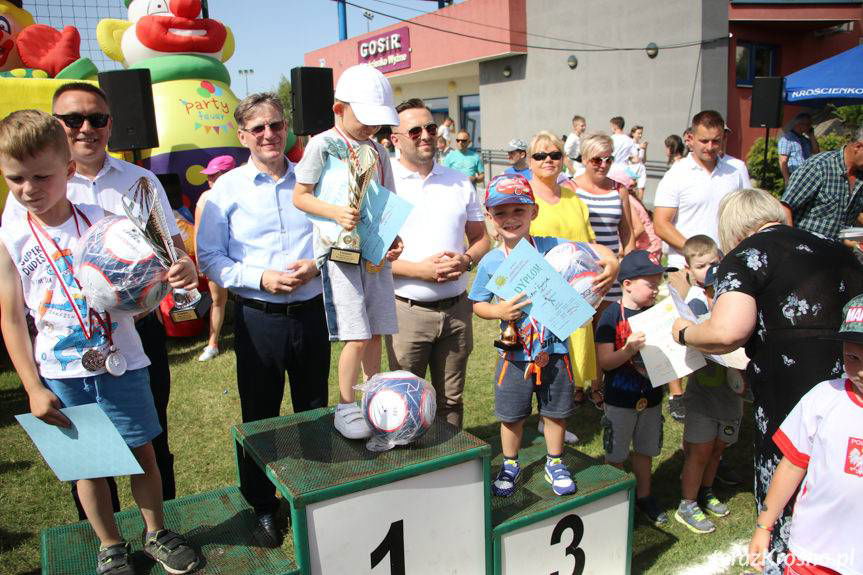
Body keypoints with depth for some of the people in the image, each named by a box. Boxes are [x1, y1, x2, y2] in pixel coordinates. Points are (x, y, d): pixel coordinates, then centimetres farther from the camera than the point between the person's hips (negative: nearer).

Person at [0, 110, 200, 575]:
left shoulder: (103, 220, -7)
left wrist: (178, 273, -24)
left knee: (141, 450, 11)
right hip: (61, 374, 1)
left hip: (121, 362, 0)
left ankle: (156, 533, 32)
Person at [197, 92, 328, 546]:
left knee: (314, 411, 16)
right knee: (259, 415, 12)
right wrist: (261, 278, -16)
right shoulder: (227, 188, -2)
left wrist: (316, 265, -11)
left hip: (310, 313, 2)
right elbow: (209, 258, -2)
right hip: (257, 318, -2)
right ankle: (262, 503, 31)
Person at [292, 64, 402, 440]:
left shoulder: (378, 151, 12)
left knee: (376, 332, 11)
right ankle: (345, 407, 10)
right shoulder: (322, 144, -5)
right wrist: (336, 213, -22)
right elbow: (300, 196, -6)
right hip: (339, 252, -6)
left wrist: (393, 240, 0)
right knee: (357, 337, -8)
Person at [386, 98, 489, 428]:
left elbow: (481, 238, 14)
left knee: (451, 400, 16)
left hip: (456, 308, 4)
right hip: (408, 311, -4)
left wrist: (466, 260, -8)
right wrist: (421, 269, -19)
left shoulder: (459, 183, 9)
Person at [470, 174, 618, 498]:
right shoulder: (490, 262, -7)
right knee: (512, 416, 14)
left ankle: (555, 464, 40)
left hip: (554, 350, 0)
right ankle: (510, 465, 39)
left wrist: (611, 263, -22)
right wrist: (498, 311, -18)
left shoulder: (552, 247, -9)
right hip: (514, 355, 0)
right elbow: (478, 304, 1)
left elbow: (594, 250, -2)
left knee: (555, 412, 17)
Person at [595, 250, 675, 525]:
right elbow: (604, 362, -18)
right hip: (619, 400, -5)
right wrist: (629, 350, -33)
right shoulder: (612, 316, -16)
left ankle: (644, 496, 39)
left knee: (645, 450, 21)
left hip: (651, 397, 5)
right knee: (616, 455, 9)